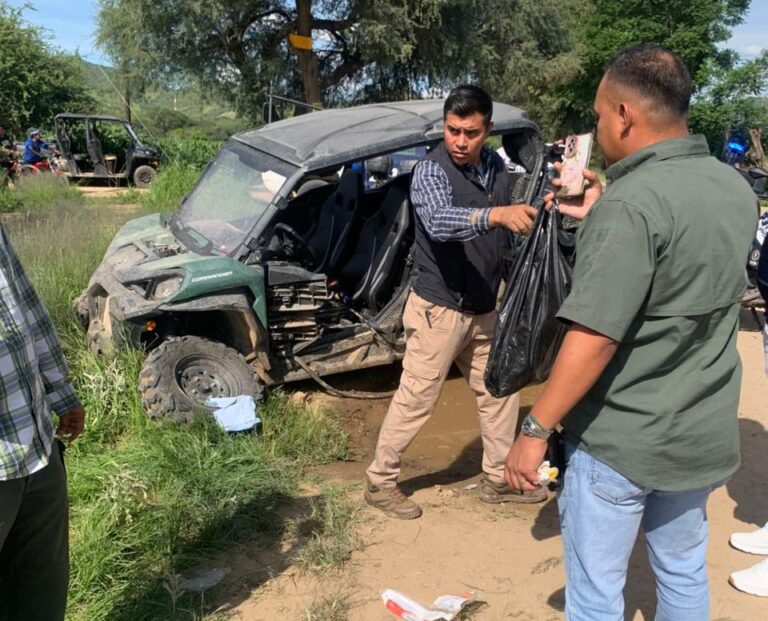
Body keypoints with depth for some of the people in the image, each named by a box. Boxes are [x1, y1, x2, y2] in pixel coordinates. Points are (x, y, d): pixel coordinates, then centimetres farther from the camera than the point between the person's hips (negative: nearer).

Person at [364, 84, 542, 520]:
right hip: (439, 309, -7)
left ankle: (499, 479, 31)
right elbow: (439, 222, -41)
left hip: (485, 309, 7)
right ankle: (381, 482, 18)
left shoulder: (496, 167, 3)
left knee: (500, 393, 14)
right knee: (416, 401, 1)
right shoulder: (431, 170, -19)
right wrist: (496, 214, -54)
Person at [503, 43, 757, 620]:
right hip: (704, 434, 8)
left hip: (621, 441, -7)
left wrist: (536, 429, -17)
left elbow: (595, 338, -26)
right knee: (685, 573, 24)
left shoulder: (631, 203, -23)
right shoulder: (735, 189, 2)